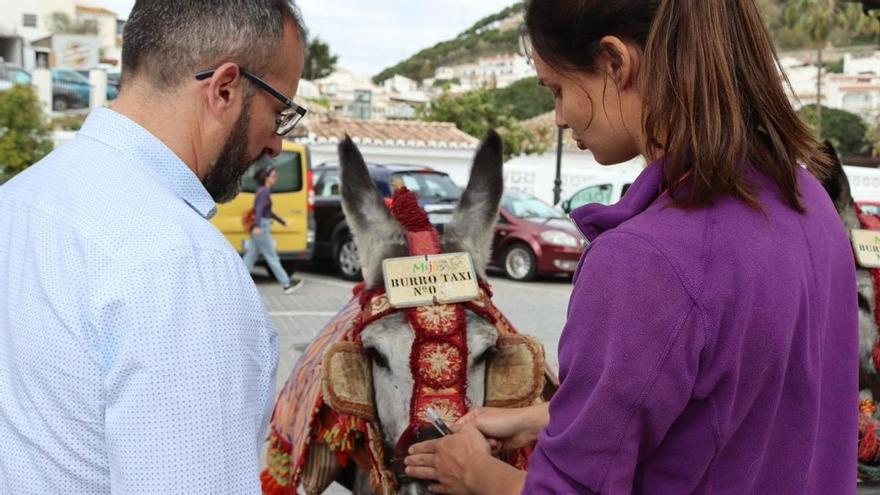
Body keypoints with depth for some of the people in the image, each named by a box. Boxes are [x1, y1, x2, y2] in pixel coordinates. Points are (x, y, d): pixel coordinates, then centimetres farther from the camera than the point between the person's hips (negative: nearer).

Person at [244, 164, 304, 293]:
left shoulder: (264, 191, 16)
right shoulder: (265, 191, -13)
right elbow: (259, 209, -25)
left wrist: (280, 220, 34)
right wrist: (257, 226, -37)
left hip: (259, 228, 10)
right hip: (261, 228, -10)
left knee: (251, 256, 10)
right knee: (272, 257, -3)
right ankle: (287, 284, 3)